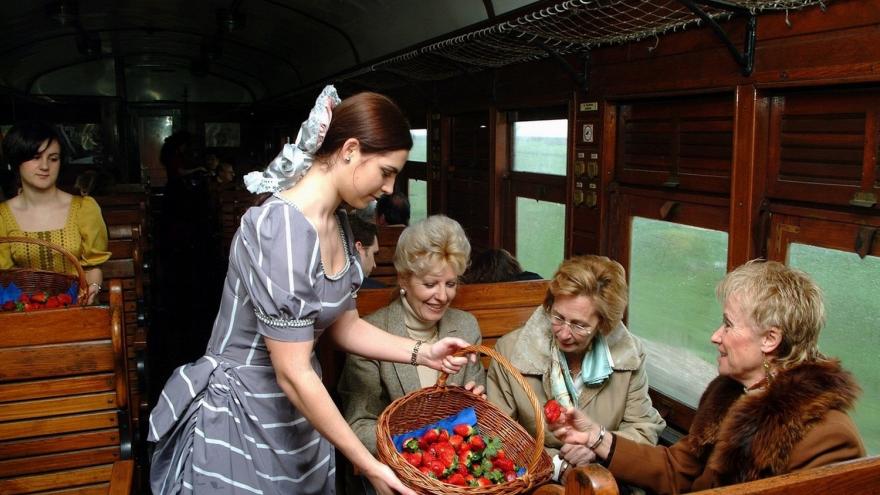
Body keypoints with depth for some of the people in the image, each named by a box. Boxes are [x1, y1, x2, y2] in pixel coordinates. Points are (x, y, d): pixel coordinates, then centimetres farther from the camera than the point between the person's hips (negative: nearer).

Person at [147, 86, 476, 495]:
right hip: (239, 419, -8)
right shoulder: (281, 229, -26)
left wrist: (422, 354, -2)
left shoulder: (337, 223, 1)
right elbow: (292, 374, -25)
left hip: (297, 415, 8)